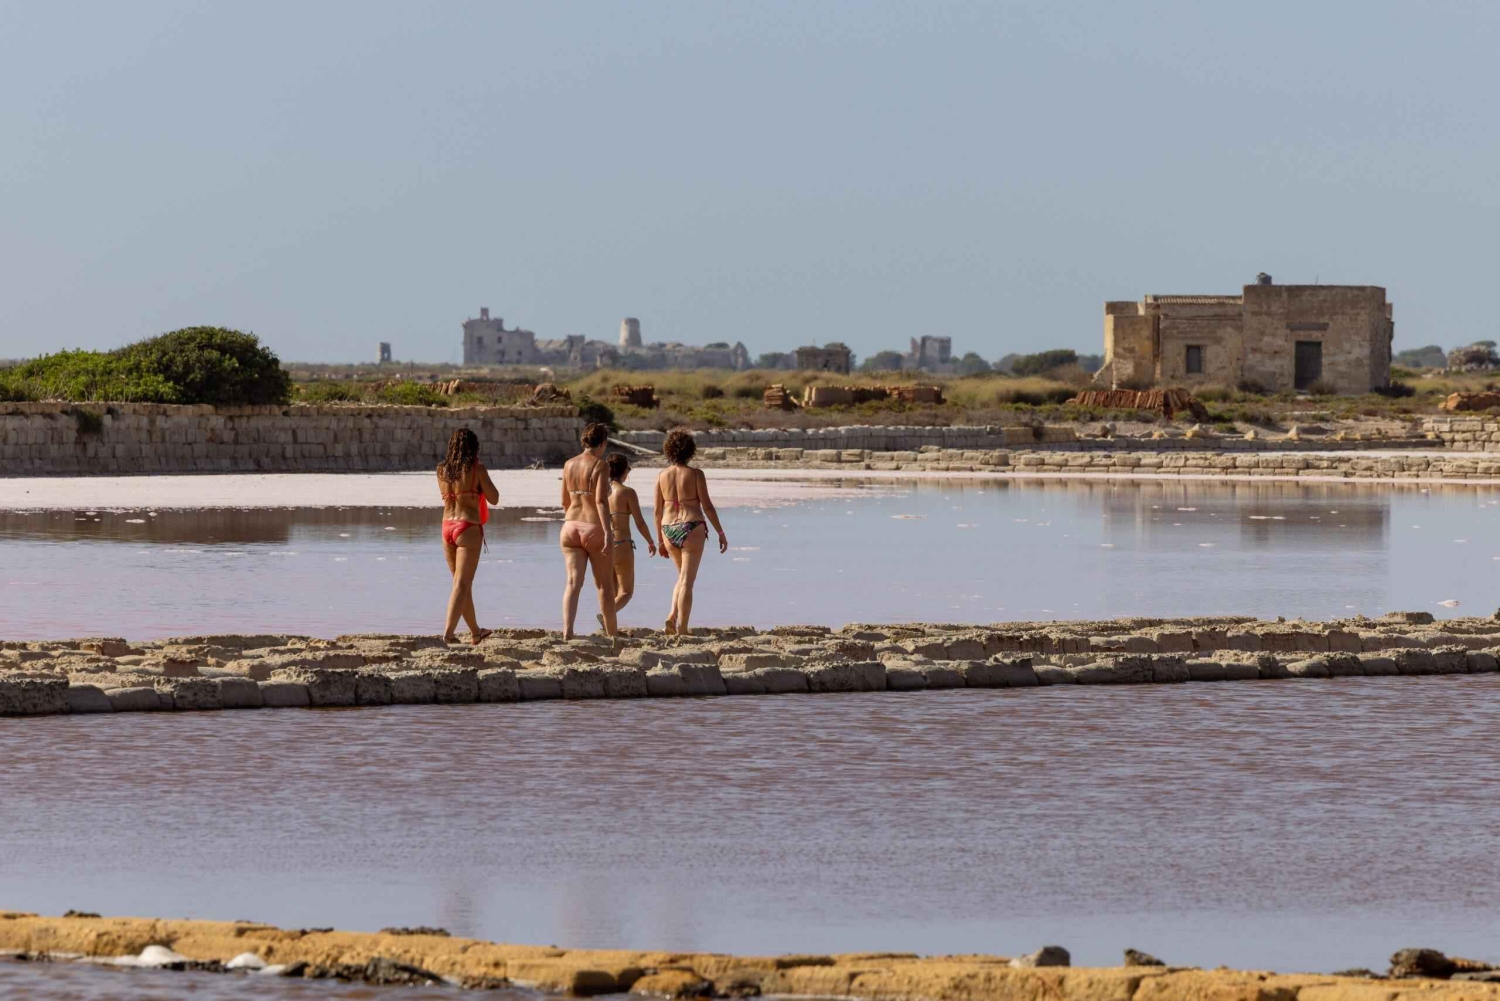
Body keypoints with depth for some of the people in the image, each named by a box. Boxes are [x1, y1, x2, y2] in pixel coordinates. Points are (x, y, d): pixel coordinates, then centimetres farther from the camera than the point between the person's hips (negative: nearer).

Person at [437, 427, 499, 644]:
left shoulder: (442, 470, 5)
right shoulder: (477, 470, -9)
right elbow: (494, 499, -3)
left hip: (447, 527, 6)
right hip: (469, 528, -6)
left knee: (463, 583, 18)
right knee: (462, 584, -7)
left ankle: (475, 632, 31)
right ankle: (448, 633, -19)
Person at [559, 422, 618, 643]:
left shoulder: (569, 465, 8)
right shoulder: (600, 465, -10)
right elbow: (601, 500, -19)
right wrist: (608, 533, -22)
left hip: (571, 527, 4)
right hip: (594, 528, -4)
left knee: (573, 581, -3)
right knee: (605, 585, 11)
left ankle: (567, 631, -23)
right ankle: (611, 634, 21)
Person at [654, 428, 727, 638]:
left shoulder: (663, 476, 4)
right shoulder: (695, 474, -7)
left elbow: (658, 511, 7)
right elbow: (707, 506, -8)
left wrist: (660, 540, 16)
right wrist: (721, 532, 0)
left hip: (669, 529, 4)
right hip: (692, 528, -4)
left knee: (683, 577, 22)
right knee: (687, 581, -2)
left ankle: (672, 616, 3)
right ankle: (682, 629, -5)